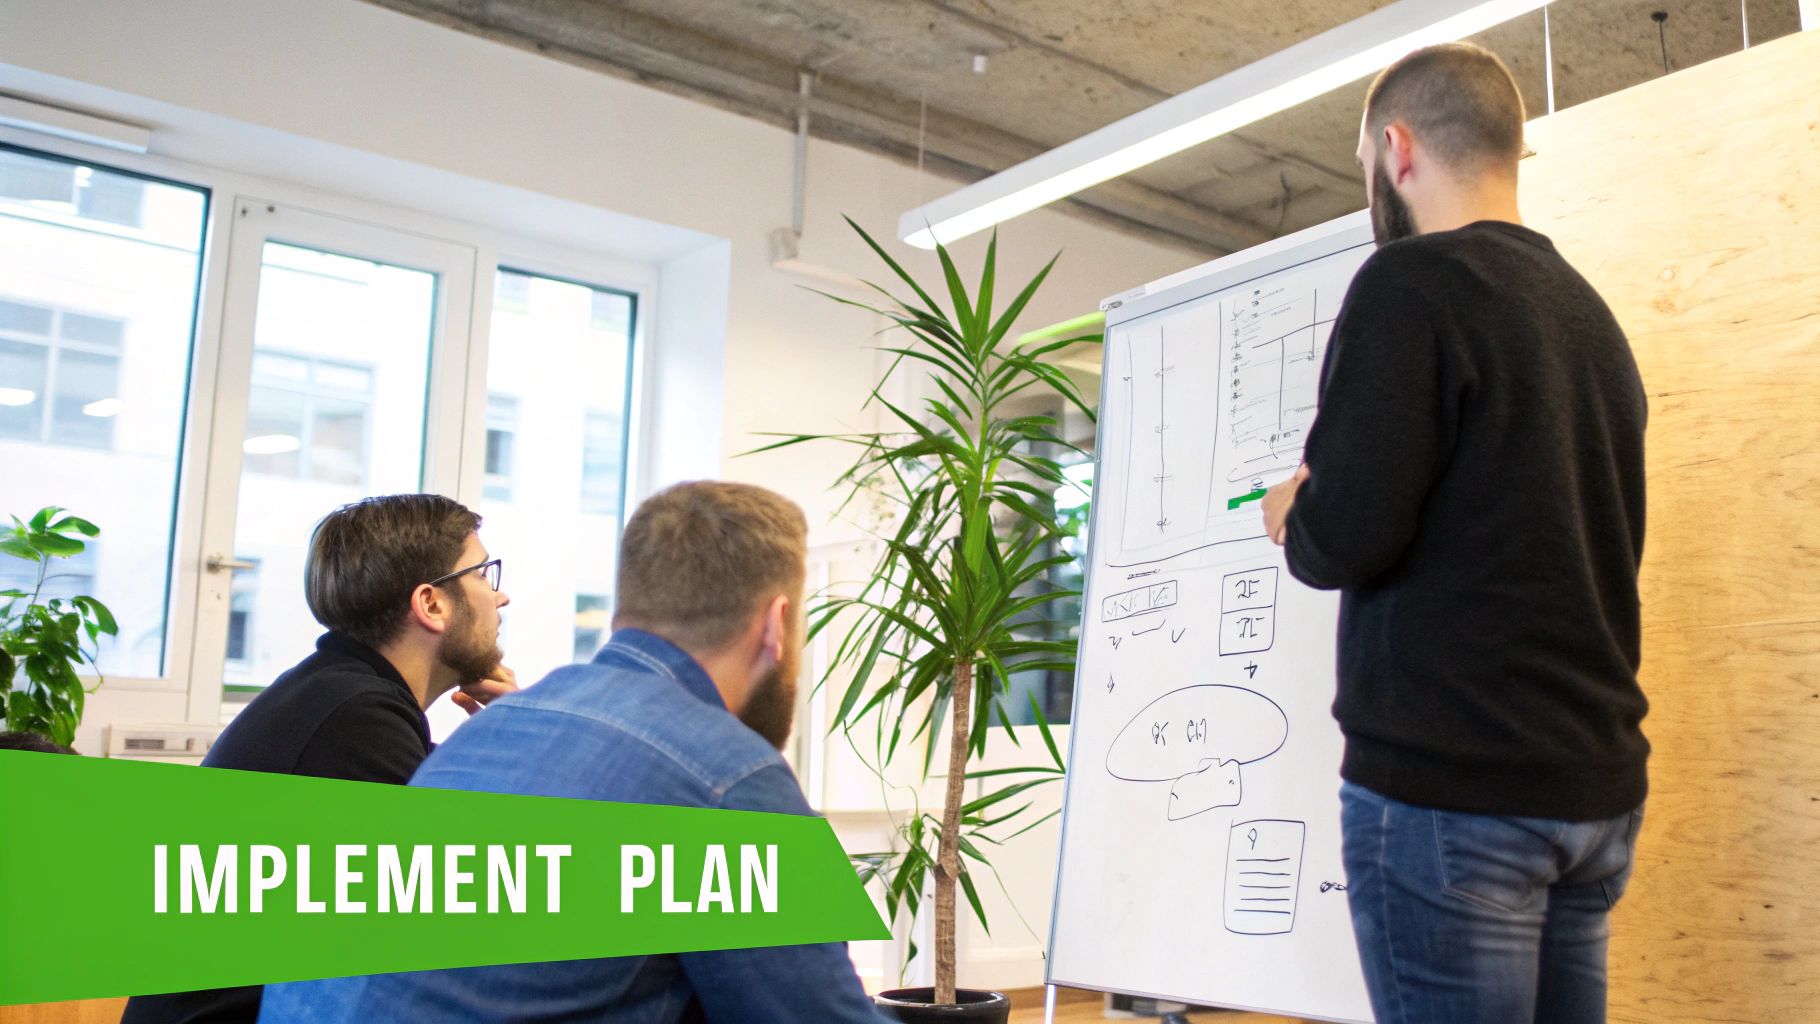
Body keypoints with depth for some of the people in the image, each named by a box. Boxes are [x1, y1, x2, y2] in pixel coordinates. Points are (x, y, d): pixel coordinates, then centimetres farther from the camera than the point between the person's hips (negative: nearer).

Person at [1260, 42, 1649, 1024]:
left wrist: (1292, 519, 4)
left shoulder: (1412, 281, -9)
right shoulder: (1588, 308, 16)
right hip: (1596, 781, 8)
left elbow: (1348, 533, -19)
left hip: (1450, 782, -8)